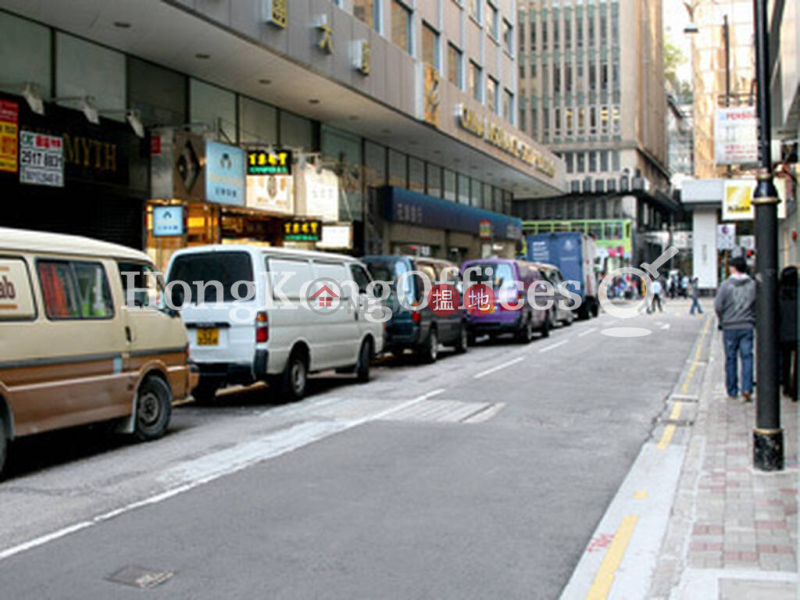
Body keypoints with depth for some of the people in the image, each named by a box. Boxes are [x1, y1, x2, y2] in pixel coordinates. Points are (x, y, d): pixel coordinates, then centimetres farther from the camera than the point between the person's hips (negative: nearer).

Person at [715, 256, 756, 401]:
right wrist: (752, 320, 13)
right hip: (747, 327, 1)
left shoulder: (726, 285, -6)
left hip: (730, 327, -1)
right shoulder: (753, 285, 0)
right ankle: (747, 388, -9)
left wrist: (722, 320, 8)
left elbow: (718, 306, -7)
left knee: (731, 359, 7)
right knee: (747, 357, 4)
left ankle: (732, 391, 14)